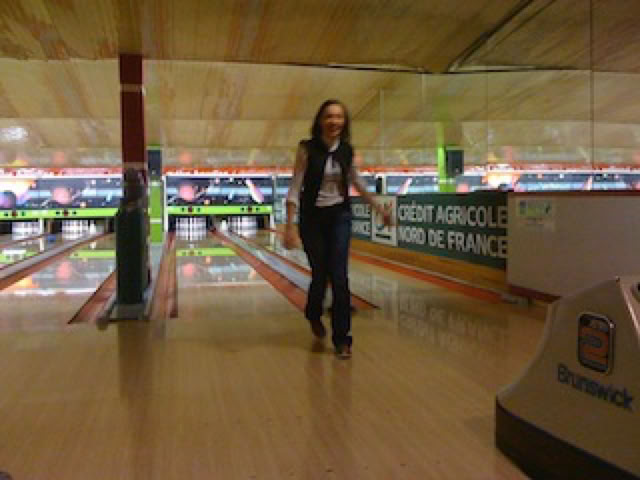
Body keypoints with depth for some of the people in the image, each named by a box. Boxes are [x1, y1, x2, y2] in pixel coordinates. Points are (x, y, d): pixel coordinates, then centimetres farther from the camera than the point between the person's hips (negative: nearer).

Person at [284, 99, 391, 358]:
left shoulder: (347, 151, 0)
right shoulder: (307, 149, -11)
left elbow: (358, 183, 15)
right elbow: (295, 188, -13)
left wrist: (379, 209, 20)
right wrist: (290, 227, -18)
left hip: (339, 216, 2)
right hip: (312, 218, -2)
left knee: (339, 276, -6)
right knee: (320, 274, 9)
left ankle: (342, 338, 4)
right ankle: (314, 315, 42)